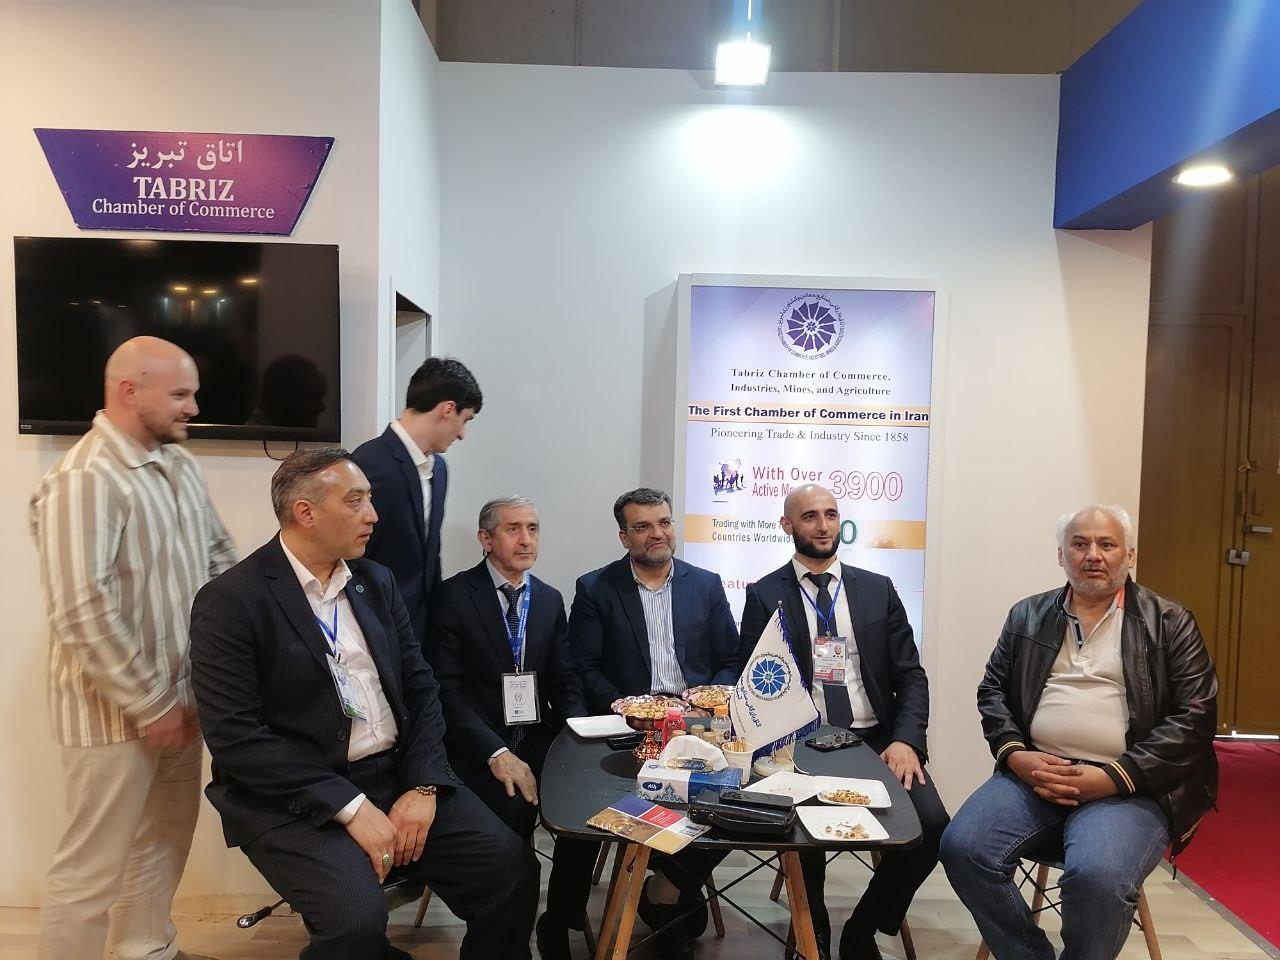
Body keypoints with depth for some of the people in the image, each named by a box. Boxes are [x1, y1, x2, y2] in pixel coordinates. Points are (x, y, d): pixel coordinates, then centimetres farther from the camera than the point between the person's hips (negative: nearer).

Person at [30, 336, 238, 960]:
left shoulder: (179, 463, 5)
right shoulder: (84, 480, -21)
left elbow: (219, 555, 13)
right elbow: (82, 618, -25)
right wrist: (153, 707, -18)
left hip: (180, 697, 8)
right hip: (118, 714, -8)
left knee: (166, 841, 23)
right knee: (93, 868, 6)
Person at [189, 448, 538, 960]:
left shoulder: (376, 580, 9)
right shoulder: (231, 601, -10)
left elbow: (420, 688, 8)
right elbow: (235, 734, -16)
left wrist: (423, 786, -7)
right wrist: (350, 807, -19)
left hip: (399, 775, 5)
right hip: (295, 799, -5)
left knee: (511, 866, -9)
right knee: (357, 918, -28)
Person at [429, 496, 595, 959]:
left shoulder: (550, 600, 12)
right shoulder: (455, 596, -4)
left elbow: (565, 683, 12)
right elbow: (448, 689, -10)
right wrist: (496, 753, -22)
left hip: (541, 741, 4)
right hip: (481, 747, -4)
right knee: (512, 813, -30)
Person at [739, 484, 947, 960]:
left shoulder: (878, 589, 11)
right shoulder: (764, 595, 5)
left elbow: (910, 676, 8)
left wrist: (906, 740, -10)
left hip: (876, 741, 3)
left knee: (931, 824, -20)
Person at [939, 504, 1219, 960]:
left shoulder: (1170, 623, 5)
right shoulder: (1028, 615, 15)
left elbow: (1195, 717, -2)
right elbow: (992, 690, 14)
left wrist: (1112, 777, -12)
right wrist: (1015, 754, -5)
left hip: (1130, 787, -3)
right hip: (1033, 774, 3)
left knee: (1098, 876, -32)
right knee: (962, 847, -21)